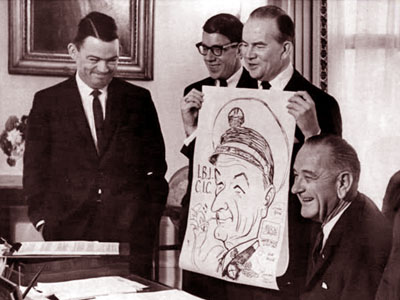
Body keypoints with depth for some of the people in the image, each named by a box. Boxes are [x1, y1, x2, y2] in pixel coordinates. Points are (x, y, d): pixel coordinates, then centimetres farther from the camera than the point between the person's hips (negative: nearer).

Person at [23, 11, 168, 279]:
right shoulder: (47, 101, 8)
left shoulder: (139, 99, 10)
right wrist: (45, 221, -3)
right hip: (69, 229, 0)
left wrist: (149, 220, 1)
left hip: (130, 232, 0)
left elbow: (156, 166, 11)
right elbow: (35, 169, 8)